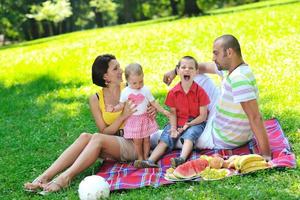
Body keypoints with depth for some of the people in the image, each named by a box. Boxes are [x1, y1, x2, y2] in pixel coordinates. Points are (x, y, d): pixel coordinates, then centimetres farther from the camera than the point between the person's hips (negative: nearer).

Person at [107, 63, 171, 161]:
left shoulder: (145, 90, -4)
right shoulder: (125, 92, -5)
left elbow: (153, 103, 4)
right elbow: (121, 105, 3)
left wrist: (163, 111, 4)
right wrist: (114, 108, -15)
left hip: (145, 118, 1)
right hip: (133, 119, -1)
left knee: (146, 139, 9)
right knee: (137, 141, 3)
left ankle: (146, 157, 24)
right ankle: (140, 158, 22)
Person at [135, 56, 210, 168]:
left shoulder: (200, 92, -8)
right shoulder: (173, 92, 1)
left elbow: (203, 116, -8)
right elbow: (173, 113, 1)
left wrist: (188, 124, -19)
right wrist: (173, 128, -16)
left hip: (195, 122, -3)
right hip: (178, 122, 3)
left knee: (189, 135, -33)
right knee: (165, 138, -17)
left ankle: (182, 159, -53)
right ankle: (150, 161, -33)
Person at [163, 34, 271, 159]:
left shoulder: (239, 79, -32)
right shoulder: (230, 68, -3)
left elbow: (255, 118, -34)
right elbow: (204, 67, 14)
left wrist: (266, 154, -34)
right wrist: (175, 71, 6)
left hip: (222, 141, -9)